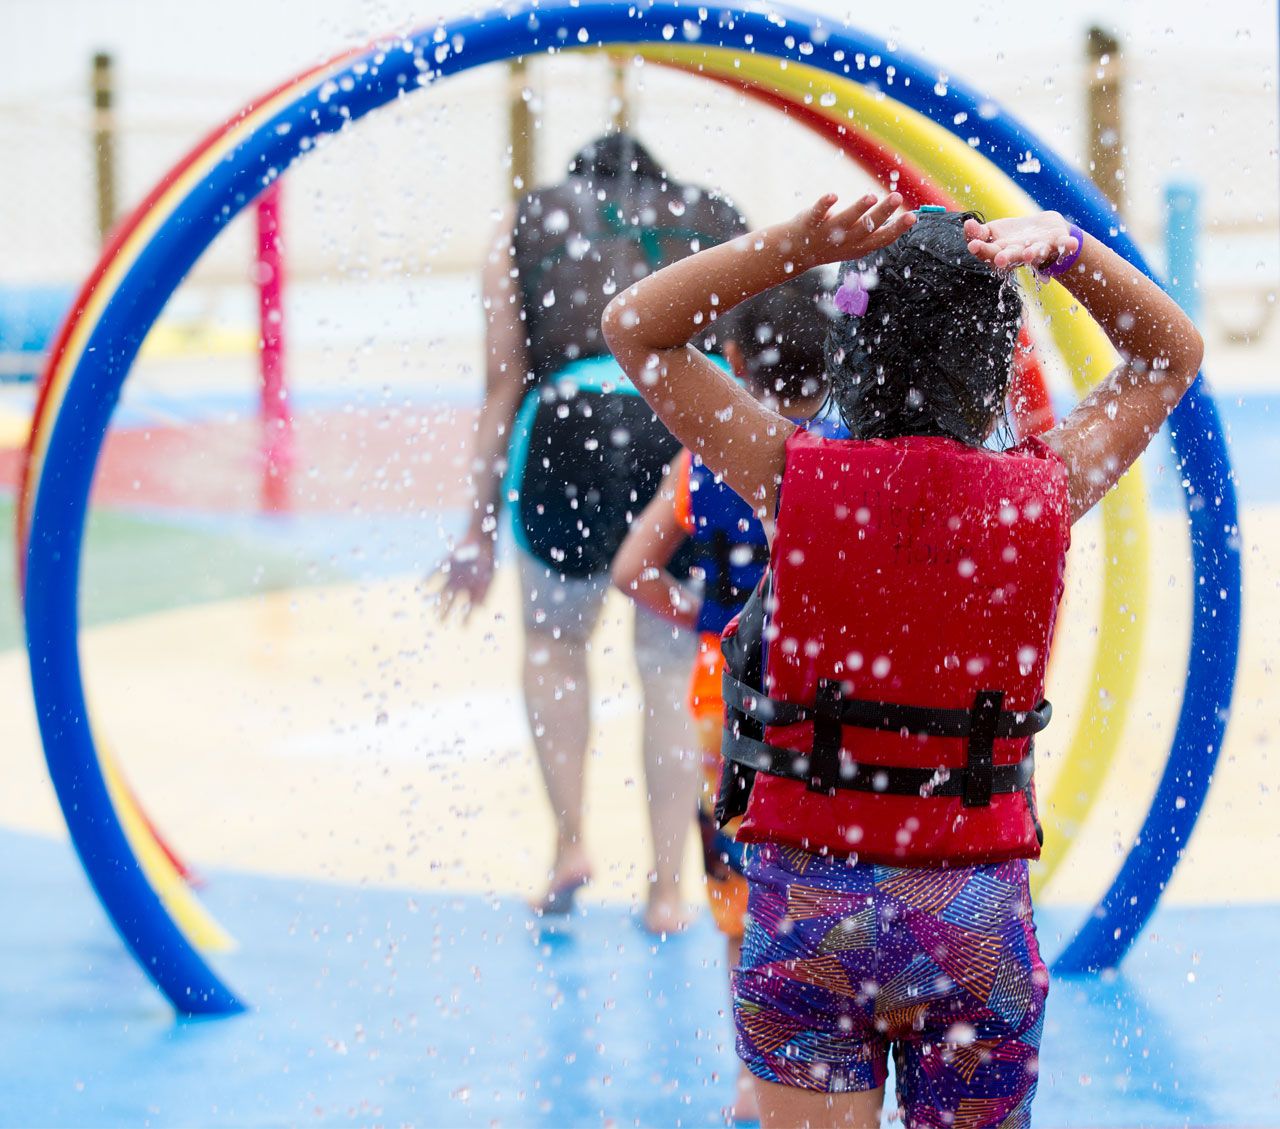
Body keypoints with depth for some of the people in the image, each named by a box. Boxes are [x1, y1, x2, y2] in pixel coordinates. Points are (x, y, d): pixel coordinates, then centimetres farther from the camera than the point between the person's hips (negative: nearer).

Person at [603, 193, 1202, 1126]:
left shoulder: (797, 481, -7)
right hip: (976, 913, 1)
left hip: (811, 900, -1)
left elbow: (632, 328, 5)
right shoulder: (1041, 496, -4)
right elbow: (1172, 355, 14)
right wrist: (1065, 248, -2)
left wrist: (795, 245, -8)